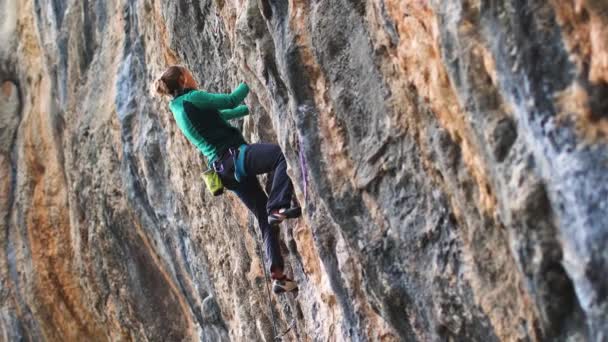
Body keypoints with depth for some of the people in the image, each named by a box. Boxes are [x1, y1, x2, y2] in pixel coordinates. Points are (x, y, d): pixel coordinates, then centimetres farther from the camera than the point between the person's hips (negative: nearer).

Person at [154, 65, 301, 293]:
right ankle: (278, 207, -36)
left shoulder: (179, 109, 23)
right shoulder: (190, 98, -4)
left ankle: (278, 276, 6)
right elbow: (231, 100, -6)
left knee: (265, 219, 9)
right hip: (235, 155, -9)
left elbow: (223, 114, 35)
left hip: (225, 168, 9)